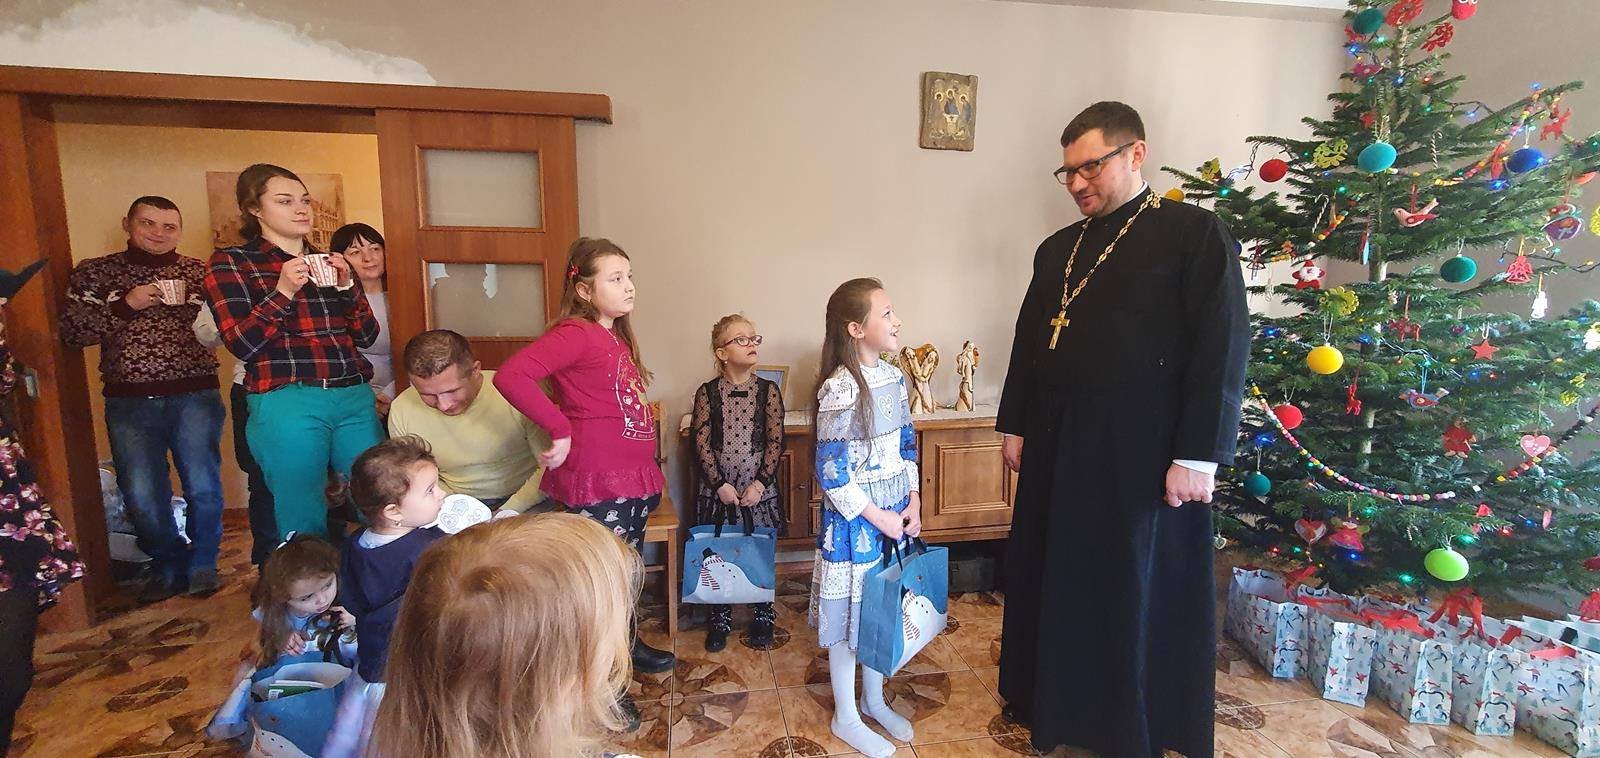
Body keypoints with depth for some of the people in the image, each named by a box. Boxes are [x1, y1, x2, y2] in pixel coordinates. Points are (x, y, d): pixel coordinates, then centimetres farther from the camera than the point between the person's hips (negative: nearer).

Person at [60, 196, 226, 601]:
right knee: (142, 494, 4)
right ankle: (168, 564, 25)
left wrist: (190, 302, -16)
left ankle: (203, 563, 19)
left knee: (203, 486, -1)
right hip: (129, 402, 1)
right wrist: (124, 306, -12)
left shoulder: (199, 272, 6)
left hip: (194, 396, -1)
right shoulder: (94, 273, 8)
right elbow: (71, 331, 0)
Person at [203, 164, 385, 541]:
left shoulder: (329, 262, 17)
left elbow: (367, 336, 11)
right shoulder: (230, 263, 6)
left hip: (355, 398, 4)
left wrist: (346, 286, -2)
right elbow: (241, 344, -4)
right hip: (287, 404, -4)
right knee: (304, 523, 2)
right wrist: (283, 292, -14)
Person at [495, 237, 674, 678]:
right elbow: (510, 376, -28)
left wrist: (647, 475, 11)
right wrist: (560, 429, -24)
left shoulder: (616, 337, 11)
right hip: (598, 483, -9)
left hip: (633, 478, 9)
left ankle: (626, 643, 43)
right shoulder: (575, 333, -16)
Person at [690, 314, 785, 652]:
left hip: (759, 490, 0)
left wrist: (759, 484, -11)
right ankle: (720, 619, 28)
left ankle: (763, 617, 30)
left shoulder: (768, 391, -2)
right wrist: (720, 484, -11)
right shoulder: (707, 393, -3)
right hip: (718, 490, 0)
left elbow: (775, 442, -4)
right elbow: (702, 444, -5)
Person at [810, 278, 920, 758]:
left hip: (895, 514, 7)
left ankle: (874, 700, 41)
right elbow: (831, 472, -20)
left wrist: (913, 502, 2)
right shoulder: (840, 389, -21)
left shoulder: (893, 377, 2)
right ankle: (845, 718, 29)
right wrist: (878, 518, -15)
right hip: (853, 520, -7)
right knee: (849, 611, 9)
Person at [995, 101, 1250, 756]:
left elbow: (1222, 348, -10)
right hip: (1056, 447, 6)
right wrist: (1015, 425, 14)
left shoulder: (1194, 233, -4)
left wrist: (1199, 455, -15)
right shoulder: (1057, 250, 14)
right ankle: (1052, 705, 34)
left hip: (1141, 452, -6)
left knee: (1135, 593, 6)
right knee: (1051, 579, 14)